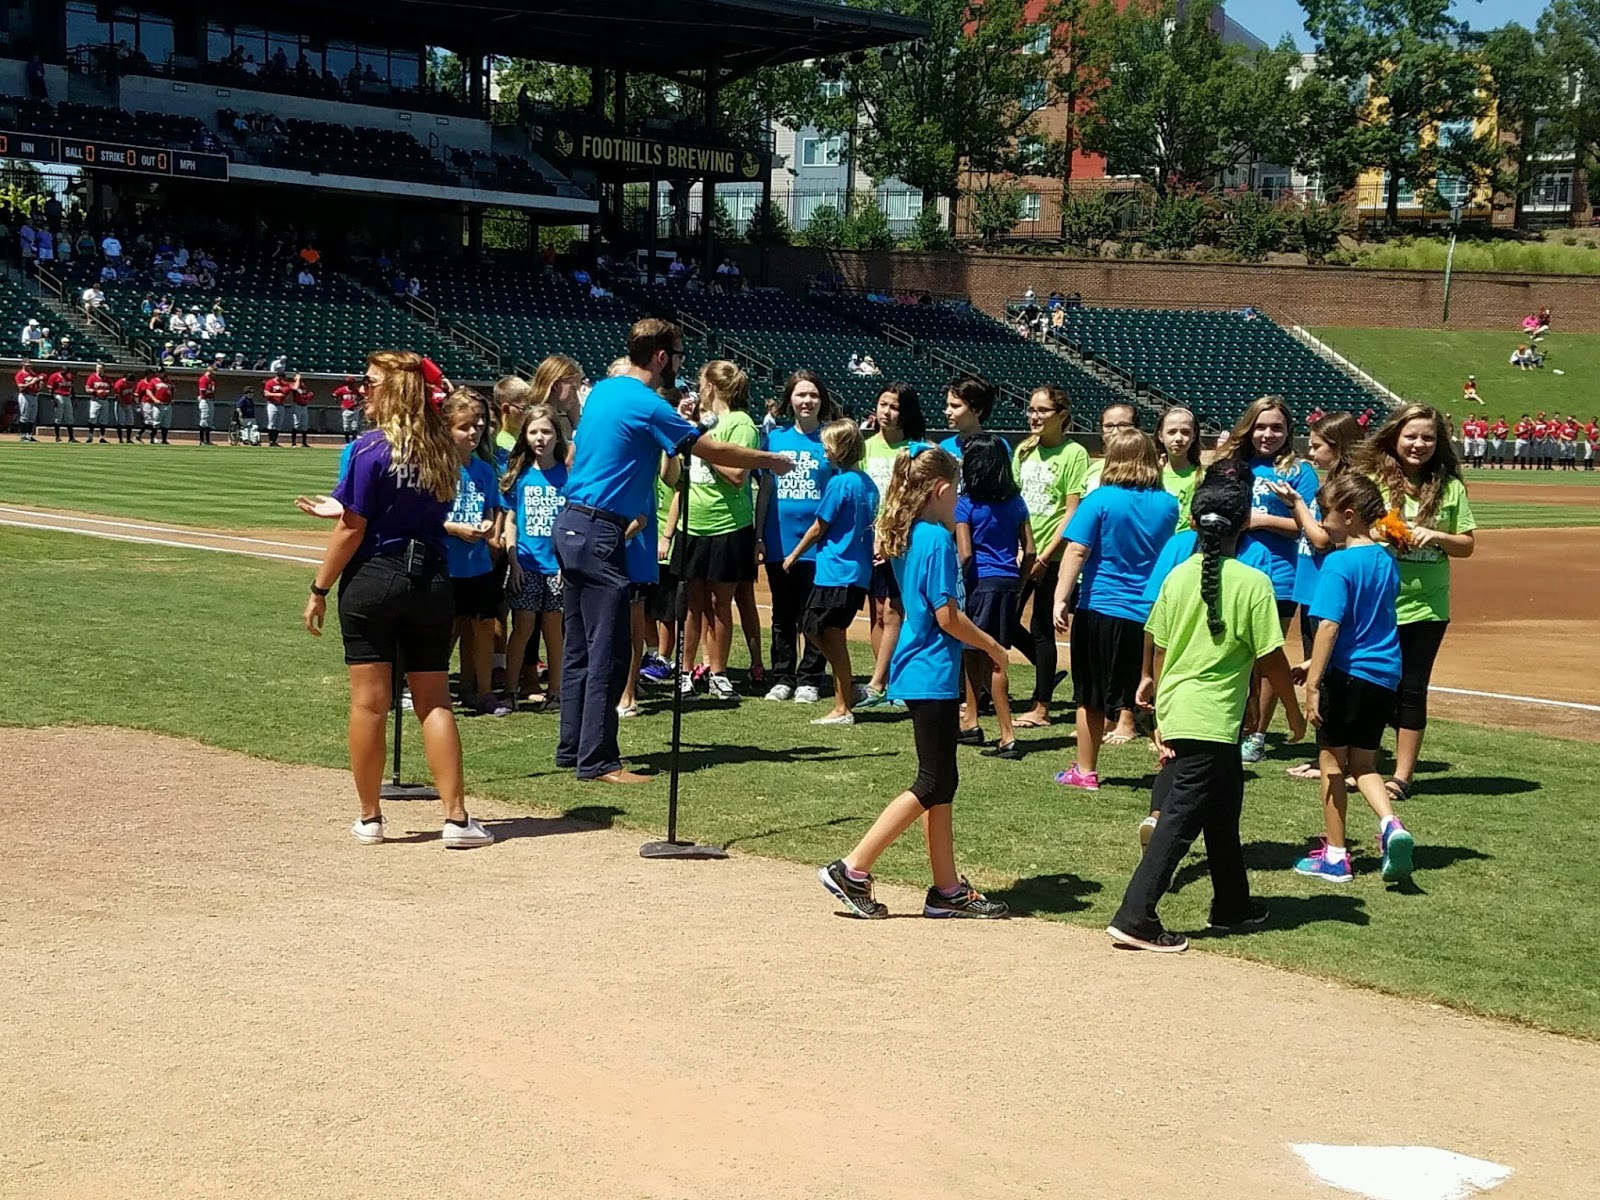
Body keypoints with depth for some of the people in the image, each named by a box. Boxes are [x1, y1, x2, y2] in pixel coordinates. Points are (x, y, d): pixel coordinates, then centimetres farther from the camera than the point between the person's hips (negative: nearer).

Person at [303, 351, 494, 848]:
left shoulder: (372, 448, -11)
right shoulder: (443, 450, 6)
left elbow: (352, 530, -12)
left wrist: (320, 589, -3)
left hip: (372, 579, -5)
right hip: (431, 581, 5)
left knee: (369, 702, 3)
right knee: (434, 702, 8)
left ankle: (369, 818, 10)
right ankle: (456, 817, 3)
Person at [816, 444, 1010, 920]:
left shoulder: (906, 538, 10)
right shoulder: (938, 540, -16)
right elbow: (948, 616, -18)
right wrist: (991, 647, -4)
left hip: (918, 670, 9)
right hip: (933, 676, -9)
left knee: (941, 782, 12)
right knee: (933, 784, -3)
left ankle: (947, 889, 18)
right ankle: (853, 870, -4)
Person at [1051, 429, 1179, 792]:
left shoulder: (1100, 500, -10)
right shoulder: (1167, 504, 2)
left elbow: (1076, 551, -16)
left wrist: (1060, 599, -15)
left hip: (1100, 610, -3)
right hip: (1152, 613, 3)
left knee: (1090, 697, 10)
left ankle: (1086, 772, 17)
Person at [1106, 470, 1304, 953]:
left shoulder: (1178, 576, 3)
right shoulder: (1253, 583, -11)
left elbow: (1158, 648, 6)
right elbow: (1271, 658, -9)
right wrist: (1294, 712, 6)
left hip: (1175, 714, 6)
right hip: (1214, 720, -6)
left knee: (1222, 814, 22)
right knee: (1179, 821, -5)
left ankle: (1233, 905, 35)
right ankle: (1134, 918, -9)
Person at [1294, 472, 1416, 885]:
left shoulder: (1339, 563, -15)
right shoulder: (1387, 560, 9)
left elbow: (1329, 627, -20)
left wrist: (1313, 684, -19)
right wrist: (1318, 663, 23)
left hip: (1348, 676, -7)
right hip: (1385, 676, 7)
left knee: (1331, 762, 8)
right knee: (1364, 762, 18)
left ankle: (1334, 855, 14)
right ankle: (1390, 824, -7)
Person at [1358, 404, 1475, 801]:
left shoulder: (1449, 487, 3)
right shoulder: (1370, 480, -2)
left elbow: (1467, 545, 7)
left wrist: (1437, 536, -11)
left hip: (1426, 606, 1)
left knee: (1411, 689, 7)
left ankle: (1403, 775, 16)